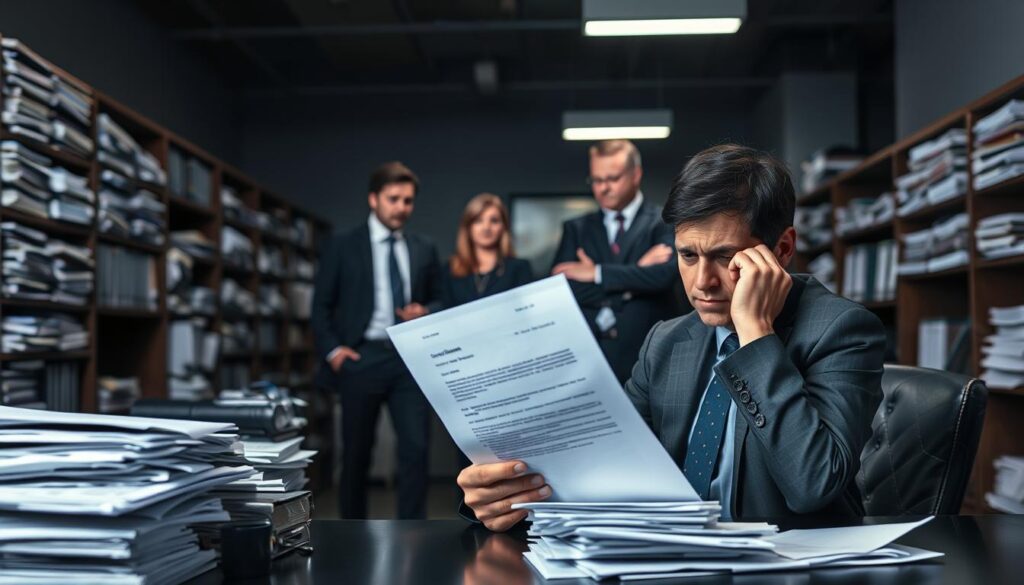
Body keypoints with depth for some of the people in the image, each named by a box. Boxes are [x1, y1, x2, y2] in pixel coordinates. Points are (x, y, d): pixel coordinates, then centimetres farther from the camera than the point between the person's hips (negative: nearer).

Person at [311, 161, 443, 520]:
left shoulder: (425, 250, 11)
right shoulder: (342, 247, 2)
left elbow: (439, 301, 17)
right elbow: (321, 305, 3)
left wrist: (425, 313, -5)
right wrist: (332, 349, -9)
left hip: (411, 359, 2)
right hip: (362, 358, -2)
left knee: (416, 449, -7)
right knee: (356, 454, 9)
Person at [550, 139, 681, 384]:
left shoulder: (663, 223, 3)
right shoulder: (576, 229, 12)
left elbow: (665, 275, -15)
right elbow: (561, 290, -2)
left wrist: (596, 273, -9)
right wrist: (636, 272, -8)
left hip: (647, 360, -2)